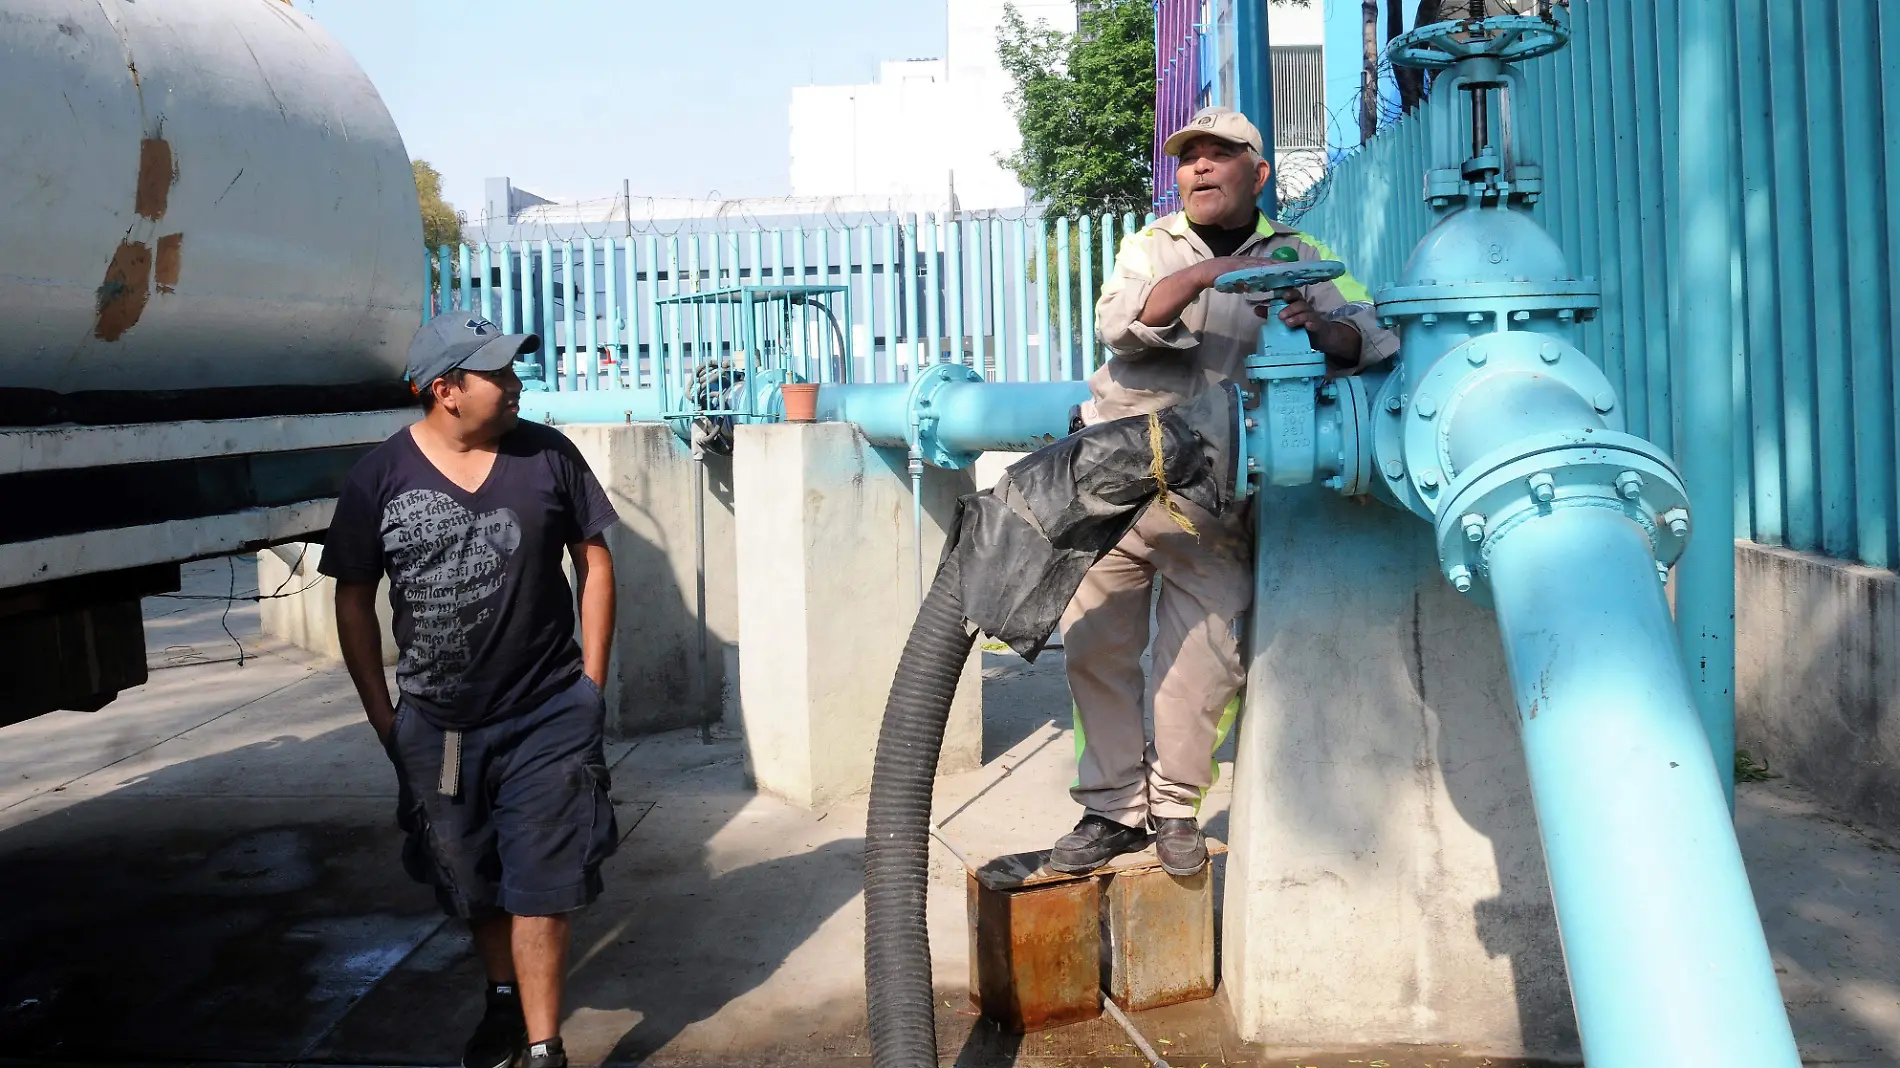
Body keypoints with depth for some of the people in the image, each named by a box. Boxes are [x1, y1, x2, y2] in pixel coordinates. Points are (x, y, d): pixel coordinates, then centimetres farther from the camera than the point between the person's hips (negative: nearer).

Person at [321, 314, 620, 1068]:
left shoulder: (547, 455, -6)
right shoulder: (381, 477, -6)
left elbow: (594, 562, 1)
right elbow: (353, 600, 0)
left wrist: (591, 684, -2)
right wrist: (383, 717, -1)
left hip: (548, 717, -1)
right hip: (437, 725, 2)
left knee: (538, 888, -2)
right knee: (474, 886, 19)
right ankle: (504, 998, 43)